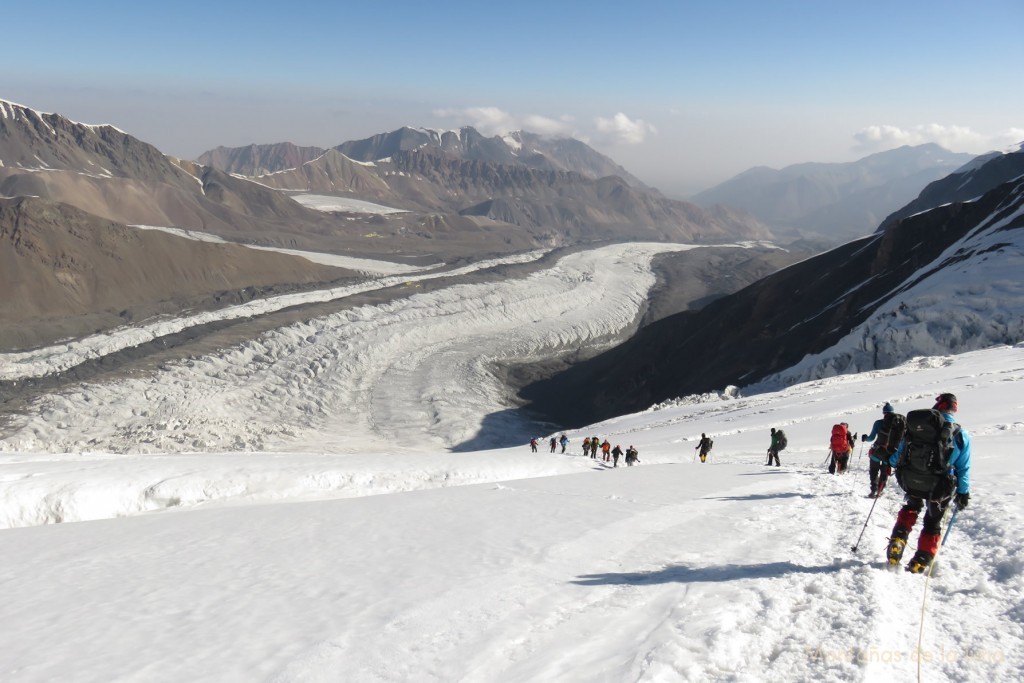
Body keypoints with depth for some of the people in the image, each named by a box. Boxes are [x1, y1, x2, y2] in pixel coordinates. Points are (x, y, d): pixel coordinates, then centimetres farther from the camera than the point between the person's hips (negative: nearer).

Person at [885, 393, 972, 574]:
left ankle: (898, 539, 16)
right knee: (933, 523, 20)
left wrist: (890, 461, 25)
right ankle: (920, 563, 17)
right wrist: (963, 493, 9)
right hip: (940, 488, -1)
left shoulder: (915, 426, -6)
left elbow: (899, 455, 3)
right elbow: (963, 468, -3)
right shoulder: (961, 435, -7)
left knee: (911, 506, 33)